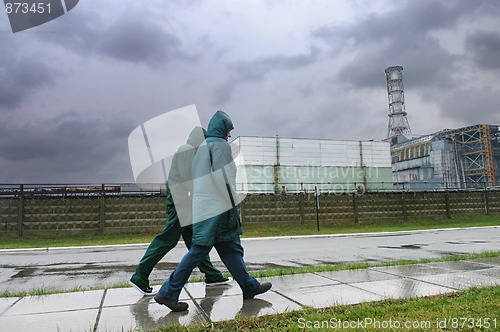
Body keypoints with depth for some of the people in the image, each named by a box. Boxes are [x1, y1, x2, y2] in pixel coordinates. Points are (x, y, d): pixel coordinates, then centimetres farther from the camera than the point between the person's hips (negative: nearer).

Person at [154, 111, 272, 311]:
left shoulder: (202, 146, 18)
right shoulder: (220, 144, -9)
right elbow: (223, 178, -18)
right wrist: (232, 204, -10)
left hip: (203, 208, 10)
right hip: (217, 207, -10)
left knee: (231, 248, 14)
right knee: (199, 250, -4)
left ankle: (249, 287, 24)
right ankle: (168, 292, 2)